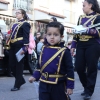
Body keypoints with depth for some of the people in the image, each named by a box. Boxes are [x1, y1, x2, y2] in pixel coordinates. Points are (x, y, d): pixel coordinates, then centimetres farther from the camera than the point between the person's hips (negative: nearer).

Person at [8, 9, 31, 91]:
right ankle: (21, 80, 25)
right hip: (13, 47, 8)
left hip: (20, 47, -8)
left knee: (19, 65, -2)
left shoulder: (25, 24, -4)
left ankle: (17, 85, 7)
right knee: (12, 64, 8)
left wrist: (24, 48, -23)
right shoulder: (15, 24, 21)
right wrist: (9, 43, 14)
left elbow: (26, 37, -14)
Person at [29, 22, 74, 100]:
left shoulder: (64, 51, -11)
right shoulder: (44, 49, 5)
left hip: (58, 86, -4)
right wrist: (35, 76, 11)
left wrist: (70, 86, -11)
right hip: (44, 85, 5)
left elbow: (69, 69, -10)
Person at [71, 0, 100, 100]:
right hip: (81, 45, 6)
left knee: (91, 68, 0)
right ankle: (87, 87, 24)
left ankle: (89, 91, 12)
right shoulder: (81, 18, 16)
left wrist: (87, 29, -20)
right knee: (79, 67, 3)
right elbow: (76, 32, 16)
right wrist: (73, 46, 10)